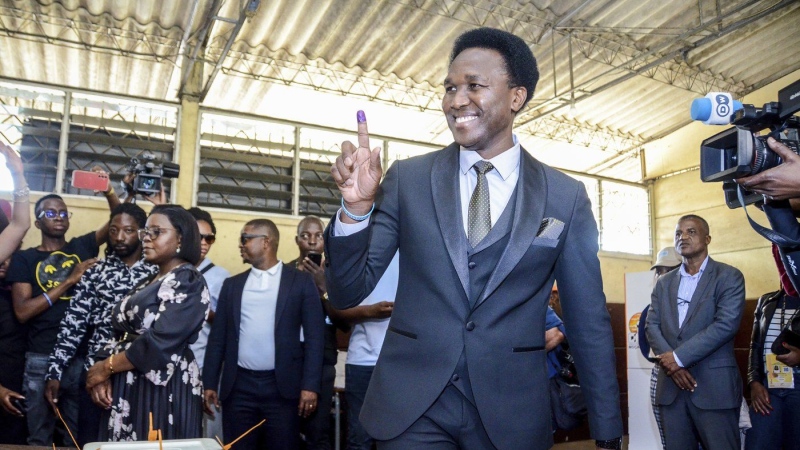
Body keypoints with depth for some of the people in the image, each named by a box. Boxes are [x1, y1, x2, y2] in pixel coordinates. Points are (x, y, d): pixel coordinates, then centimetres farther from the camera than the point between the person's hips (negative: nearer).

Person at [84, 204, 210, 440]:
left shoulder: (189, 282, -11)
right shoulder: (147, 282, 15)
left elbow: (160, 342, -20)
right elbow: (120, 334, 10)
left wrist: (106, 367, -10)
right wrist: (102, 372, -7)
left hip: (163, 388, -8)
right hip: (125, 386, 8)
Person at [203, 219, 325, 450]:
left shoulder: (301, 281, 1)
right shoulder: (232, 284, 12)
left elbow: (314, 336, -3)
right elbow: (218, 337, 11)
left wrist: (310, 385, -10)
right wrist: (210, 384, 7)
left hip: (282, 387, -3)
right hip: (239, 387, 3)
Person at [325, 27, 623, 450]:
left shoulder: (566, 198, -4)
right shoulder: (407, 178, -3)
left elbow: (589, 323, 3)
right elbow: (347, 293, -3)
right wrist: (356, 206, -20)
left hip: (511, 415, 1)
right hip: (411, 407, 0)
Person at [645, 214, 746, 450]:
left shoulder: (729, 277, 1)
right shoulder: (664, 283, 15)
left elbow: (726, 324, -12)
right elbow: (652, 326, 7)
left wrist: (679, 357, -15)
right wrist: (672, 365, -10)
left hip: (714, 386, -4)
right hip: (671, 386, 4)